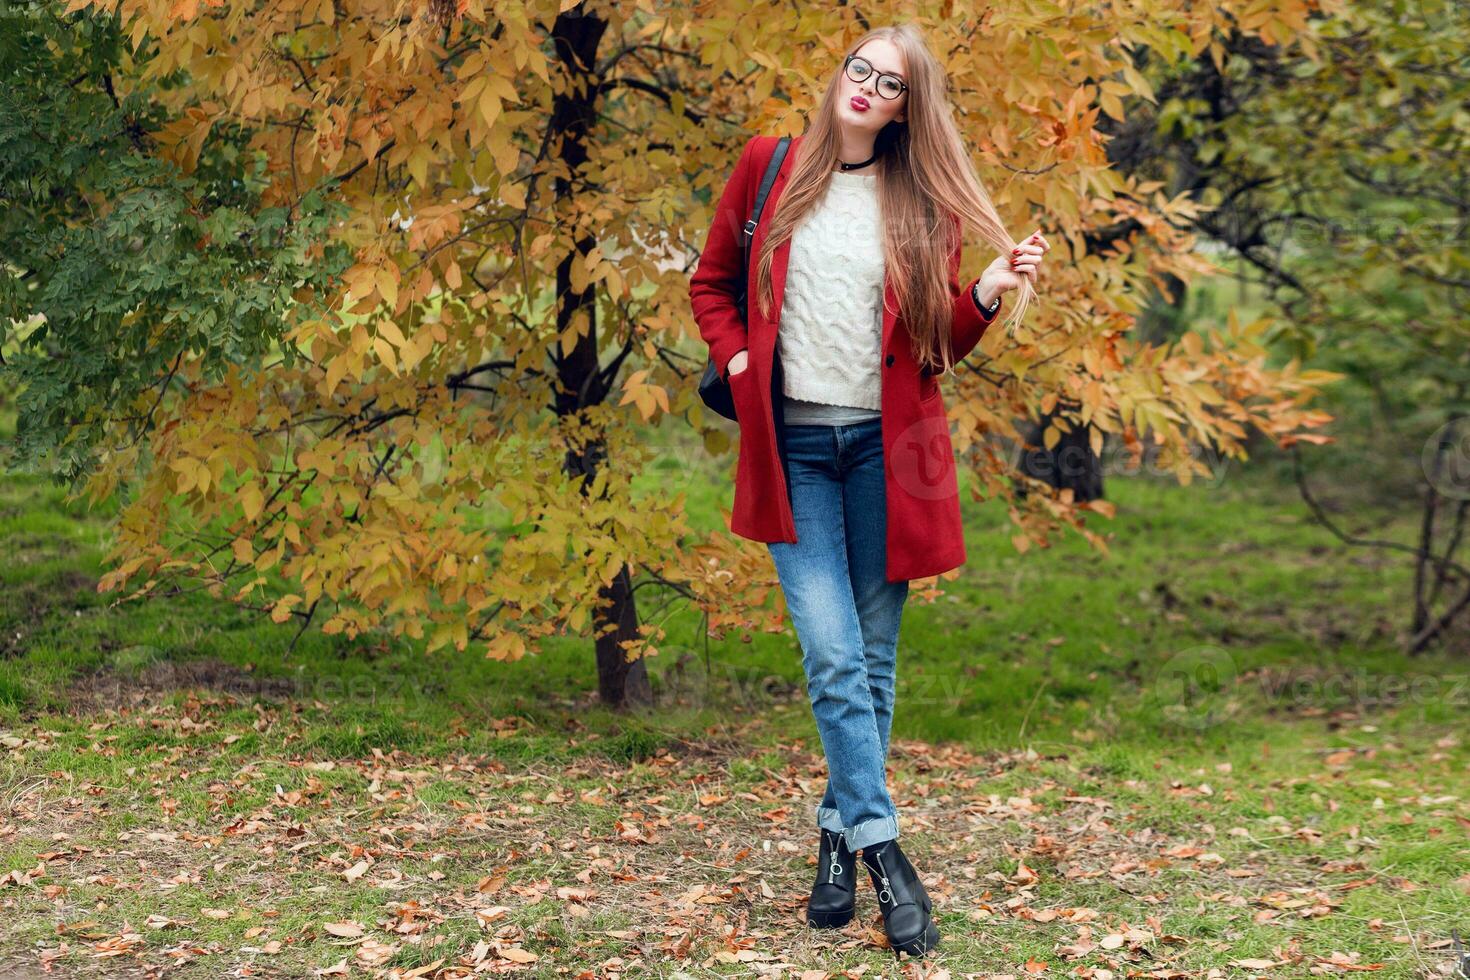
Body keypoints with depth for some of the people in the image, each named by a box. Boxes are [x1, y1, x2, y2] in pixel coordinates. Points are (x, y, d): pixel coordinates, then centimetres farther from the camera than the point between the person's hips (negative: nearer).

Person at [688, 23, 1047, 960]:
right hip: (792, 443, -1)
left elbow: (939, 345, 7)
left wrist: (988, 295, -11)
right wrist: (738, 361, 1)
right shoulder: (770, 168, 5)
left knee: (874, 660, 5)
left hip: (888, 445, 1)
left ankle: (838, 836, 18)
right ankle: (884, 850, -8)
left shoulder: (923, 204, 6)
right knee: (833, 655, -11)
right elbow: (712, 282, 16)